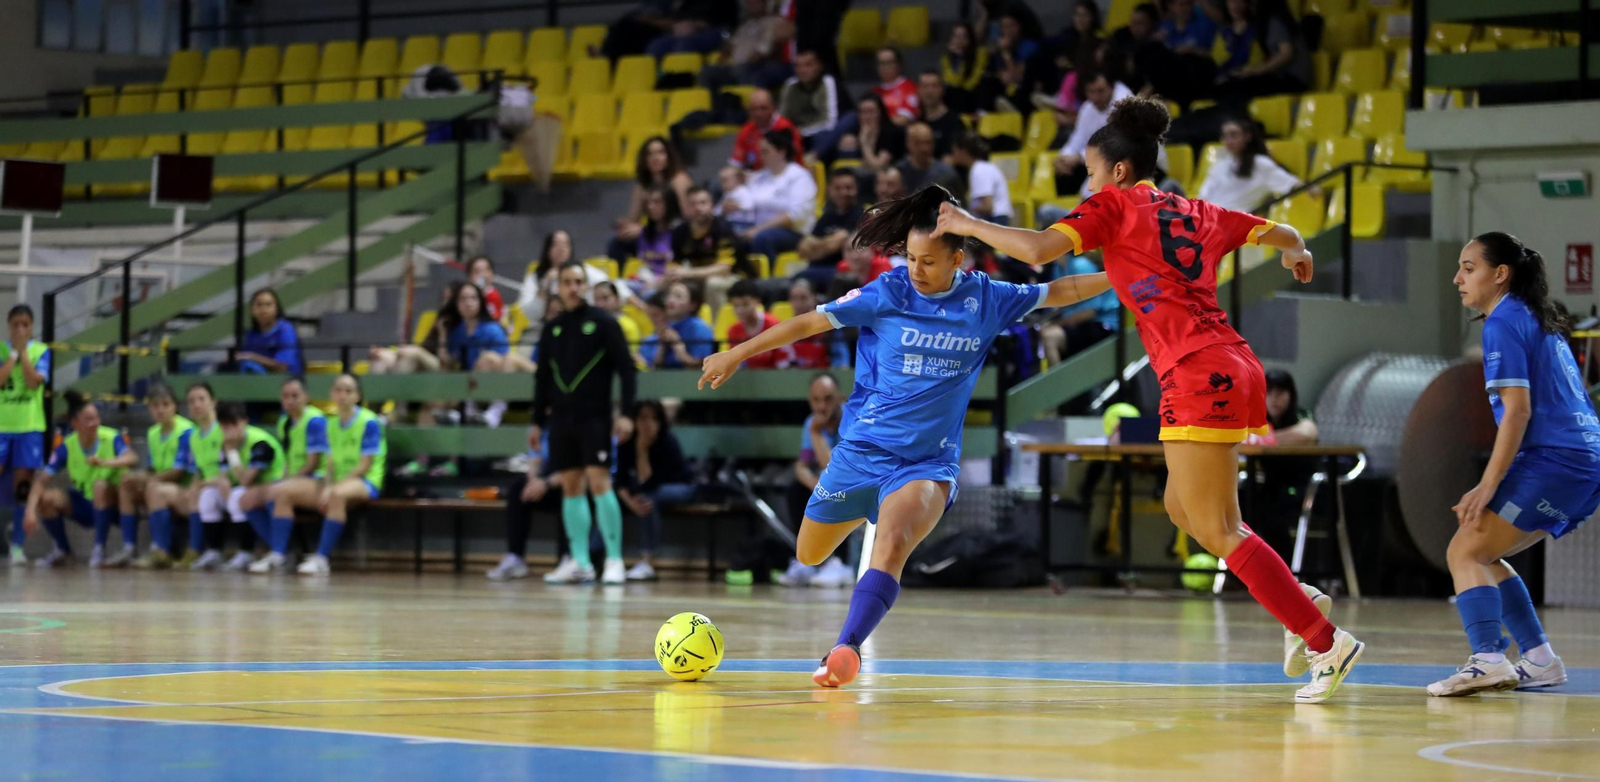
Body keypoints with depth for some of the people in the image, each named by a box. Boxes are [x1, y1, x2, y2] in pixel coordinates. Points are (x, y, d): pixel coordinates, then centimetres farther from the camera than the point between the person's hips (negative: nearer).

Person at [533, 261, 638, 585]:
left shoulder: (603, 323, -2)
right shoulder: (552, 329, 11)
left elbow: (626, 369, -5)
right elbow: (542, 378, 17)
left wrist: (626, 413, -12)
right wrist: (538, 420, 14)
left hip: (594, 418, -5)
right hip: (561, 419, 5)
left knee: (599, 483, -11)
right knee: (570, 487, 4)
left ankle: (614, 561, -8)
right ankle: (580, 562, 7)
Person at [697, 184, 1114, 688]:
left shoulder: (985, 299, -2)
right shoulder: (888, 294, -7)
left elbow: (1056, 292, 12)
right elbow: (812, 321, -2)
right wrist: (737, 354, 2)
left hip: (929, 459, -1)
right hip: (863, 448, 1)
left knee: (893, 544, -30)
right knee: (809, 556, 14)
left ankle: (845, 651, -40)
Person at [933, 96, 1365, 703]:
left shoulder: (1114, 205, 2)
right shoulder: (1196, 213, 20)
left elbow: (1038, 249, -11)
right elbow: (1282, 234, 31)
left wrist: (967, 225, 3)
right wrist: (1296, 251, 54)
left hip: (1198, 377, -8)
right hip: (1236, 366, 8)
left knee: (1216, 531, -5)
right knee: (1183, 510, 21)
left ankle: (1327, 642, -11)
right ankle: (1300, 600, 12)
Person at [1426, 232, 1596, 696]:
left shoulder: (1504, 323, -8)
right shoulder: (1538, 319, 21)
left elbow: (1518, 409, -16)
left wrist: (1488, 485, -16)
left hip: (1554, 461, -10)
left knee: (1465, 551, -11)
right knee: (1483, 555, 17)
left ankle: (1488, 660, -28)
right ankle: (1539, 660, 13)